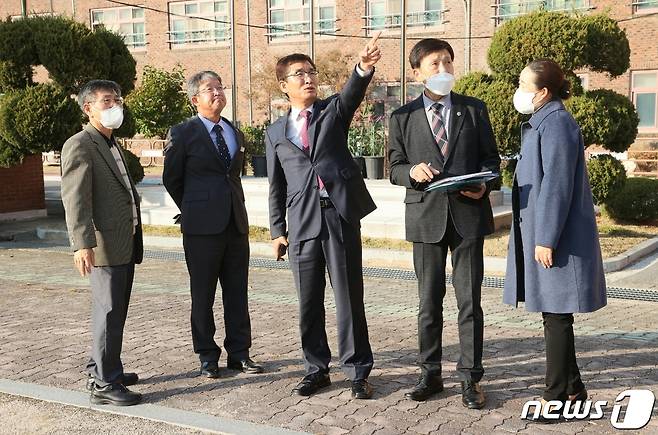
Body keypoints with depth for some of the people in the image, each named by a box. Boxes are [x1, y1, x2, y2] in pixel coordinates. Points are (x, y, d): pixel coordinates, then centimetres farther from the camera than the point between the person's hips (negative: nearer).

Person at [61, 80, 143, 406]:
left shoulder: (112, 146, 21)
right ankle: (103, 385, 2)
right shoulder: (79, 145, -8)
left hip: (125, 245, 9)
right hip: (104, 245, -9)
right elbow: (75, 199, -18)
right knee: (108, 312, -6)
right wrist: (81, 244, -28)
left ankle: (103, 370, 29)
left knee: (115, 311, 16)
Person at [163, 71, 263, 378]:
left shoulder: (236, 133, 13)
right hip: (202, 226, -4)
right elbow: (171, 179, 4)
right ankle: (208, 356, 16)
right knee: (203, 295, 5)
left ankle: (239, 353, 17)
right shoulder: (182, 133, -3)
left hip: (236, 223, 5)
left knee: (237, 293, 8)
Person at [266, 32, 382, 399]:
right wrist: (278, 230, 9)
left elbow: (352, 93, -14)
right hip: (302, 222, 2)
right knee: (309, 301, 9)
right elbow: (276, 186, 15)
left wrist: (365, 66, -35)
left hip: (341, 214, -2)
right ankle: (317, 369, 23)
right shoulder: (276, 131, 14)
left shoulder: (333, 110, 9)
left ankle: (358, 371, 12)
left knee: (350, 297, 2)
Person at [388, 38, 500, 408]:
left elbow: (491, 158, 9)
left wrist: (484, 184, -12)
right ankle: (431, 374, 22)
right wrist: (412, 171, -15)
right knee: (429, 302, 9)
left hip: (468, 213, 0)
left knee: (470, 300, 4)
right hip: (426, 215, 1)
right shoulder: (403, 118, 6)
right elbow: (395, 169, 8)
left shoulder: (474, 110, 7)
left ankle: (471, 377, 14)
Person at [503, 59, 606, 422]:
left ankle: (560, 394, 9)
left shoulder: (556, 124, -15)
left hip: (554, 236, -10)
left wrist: (546, 240, -21)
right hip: (540, 232, 10)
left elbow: (557, 186, -20)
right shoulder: (541, 123, 16)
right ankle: (570, 390, 25)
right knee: (554, 315, 14)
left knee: (556, 315, -2)